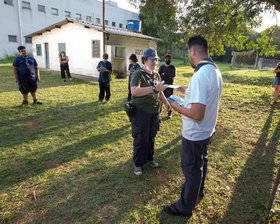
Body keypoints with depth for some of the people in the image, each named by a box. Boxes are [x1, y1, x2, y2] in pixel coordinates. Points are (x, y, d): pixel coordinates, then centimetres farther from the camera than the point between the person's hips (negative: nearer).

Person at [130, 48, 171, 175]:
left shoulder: (157, 75, 12)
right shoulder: (138, 74, -12)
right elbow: (134, 91, -31)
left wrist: (165, 102, 8)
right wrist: (154, 88, -36)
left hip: (154, 112, 7)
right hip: (140, 112, -6)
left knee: (151, 137, 18)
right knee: (140, 139, 4)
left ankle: (149, 158, 39)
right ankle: (138, 163, 23)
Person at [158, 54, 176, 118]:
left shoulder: (173, 67, 5)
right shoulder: (161, 67, 7)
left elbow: (173, 75, -14)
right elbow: (159, 75, -8)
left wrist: (164, 74, -14)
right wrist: (169, 76, -17)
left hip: (169, 85, -1)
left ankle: (170, 112, 9)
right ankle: (160, 110, 21)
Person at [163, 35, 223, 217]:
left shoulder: (200, 75, -30)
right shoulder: (215, 70, 1)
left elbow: (197, 115, -32)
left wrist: (178, 108, -16)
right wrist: (189, 93, 15)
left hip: (194, 136, -9)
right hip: (207, 131, 9)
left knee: (191, 170, 9)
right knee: (201, 163, 28)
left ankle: (185, 207, 31)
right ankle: (199, 190, 53)